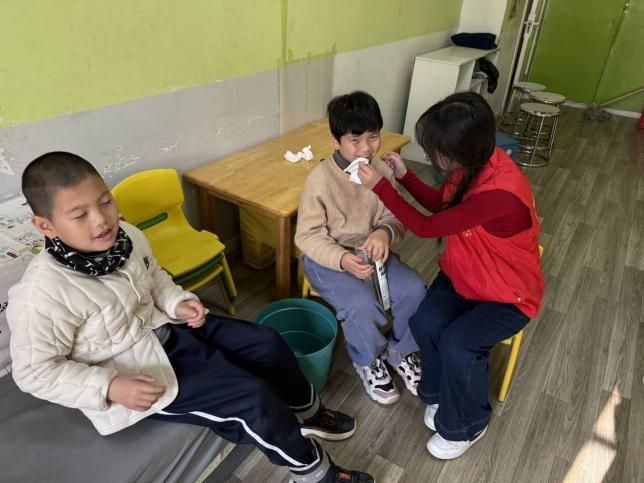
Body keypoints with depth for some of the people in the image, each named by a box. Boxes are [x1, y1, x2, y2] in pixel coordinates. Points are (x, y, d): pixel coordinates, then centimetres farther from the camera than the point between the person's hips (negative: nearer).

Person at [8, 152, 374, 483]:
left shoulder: (128, 236, -9)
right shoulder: (42, 293, -27)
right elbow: (35, 371, -17)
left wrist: (178, 303, -8)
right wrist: (111, 387, -26)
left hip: (166, 329, 7)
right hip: (136, 369, -6)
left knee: (267, 343, 5)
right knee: (255, 398, -15)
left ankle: (307, 411, 34)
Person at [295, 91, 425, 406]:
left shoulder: (381, 170, -6)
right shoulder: (320, 180, -20)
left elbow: (394, 216, 0)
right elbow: (308, 236, -17)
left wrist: (384, 232, -25)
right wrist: (343, 260, -33)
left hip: (370, 251, 5)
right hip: (327, 257, -4)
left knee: (413, 289, -14)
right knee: (362, 305, -28)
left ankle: (400, 352, 15)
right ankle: (368, 362, 7)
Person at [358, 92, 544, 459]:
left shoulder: (500, 193, -36)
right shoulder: (474, 163, -10)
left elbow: (427, 227, -27)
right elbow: (442, 204, 9)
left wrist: (381, 186, -20)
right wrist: (405, 175, -4)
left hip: (509, 294, -6)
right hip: (463, 275, 7)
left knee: (456, 344, -25)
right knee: (424, 324, -16)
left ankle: (466, 424, 6)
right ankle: (440, 394, 12)